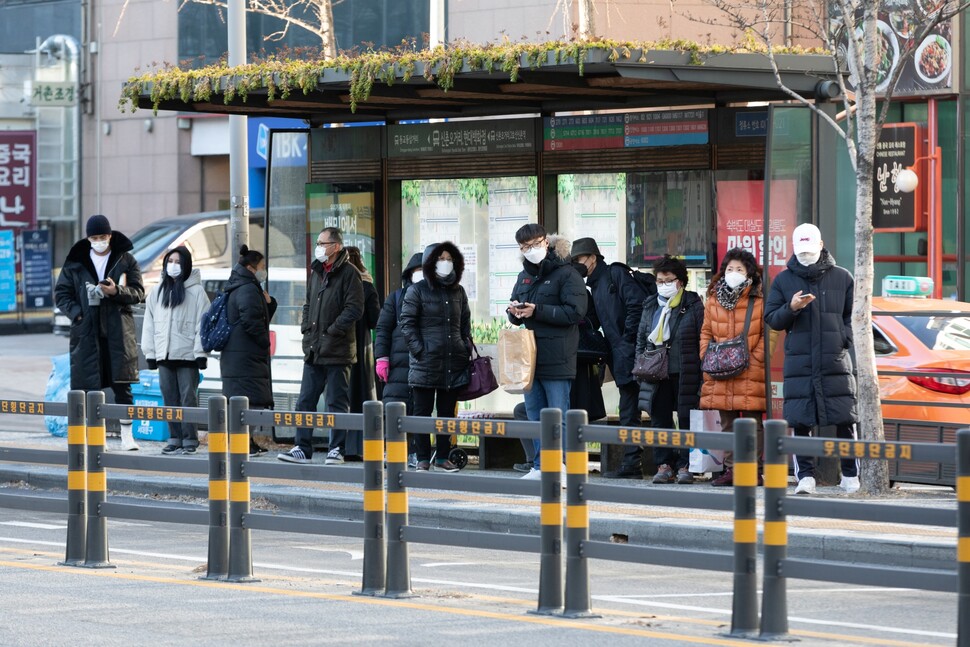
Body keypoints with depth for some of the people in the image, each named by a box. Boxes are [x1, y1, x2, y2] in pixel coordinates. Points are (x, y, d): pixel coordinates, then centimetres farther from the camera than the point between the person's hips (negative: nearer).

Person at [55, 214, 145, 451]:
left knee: (122, 386, -1)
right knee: (89, 386, 0)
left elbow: (139, 293, 4)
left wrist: (117, 291, -14)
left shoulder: (126, 260, 7)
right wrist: (76, 313, -8)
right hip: (87, 332, 1)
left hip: (118, 333, -1)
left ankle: (127, 436, 5)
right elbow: (61, 293, 9)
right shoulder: (75, 262, 8)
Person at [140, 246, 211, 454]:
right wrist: (150, 352, 8)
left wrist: (201, 353, -11)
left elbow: (202, 324, -4)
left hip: (187, 355, -5)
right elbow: (149, 325, 14)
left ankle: (190, 440, -2)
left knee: (188, 398, -5)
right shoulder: (157, 293, 14)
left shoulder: (196, 292, 0)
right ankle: (175, 438, 10)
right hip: (164, 355, 5)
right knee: (170, 398, 5)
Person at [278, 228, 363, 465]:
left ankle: (337, 449, 6)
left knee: (337, 402, -1)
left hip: (337, 351, -7)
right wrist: (307, 328, 10)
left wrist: (332, 332, -16)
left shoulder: (348, 273, -8)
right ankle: (302, 448, 9)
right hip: (313, 350, 7)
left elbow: (354, 309, -15)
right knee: (305, 401, 5)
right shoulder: (317, 271, 16)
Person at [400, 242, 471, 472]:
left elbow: (465, 323, 20)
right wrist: (419, 349, -11)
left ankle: (443, 457, 14)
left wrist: (466, 349, 8)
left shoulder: (458, 291, 14)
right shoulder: (417, 291, 0)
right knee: (423, 411, -1)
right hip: (426, 363, -4)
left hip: (454, 363, 4)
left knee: (447, 412, 7)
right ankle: (423, 459, 4)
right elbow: (407, 322, -3)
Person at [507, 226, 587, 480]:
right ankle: (540, 467, 17)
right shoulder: (524, 276, 17)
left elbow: (575, 312, -16)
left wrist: (537, 311, -18)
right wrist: (514, 312, -2)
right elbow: (517, 316, 24)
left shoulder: (566, 274, -7)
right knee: (535, 416, 11)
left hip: (557, 360, -7)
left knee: (559, 418, -5)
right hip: (529, 356, 8)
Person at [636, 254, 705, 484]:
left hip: (685, 374, -4)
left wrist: (701, 372, -8)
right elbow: (641, 338, 20)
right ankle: (664, 465, 10)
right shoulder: (651, 306, 14)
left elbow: (703, 338, -2)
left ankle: (685, 466, 4)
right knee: (660, 420, 4)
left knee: (687, 420, -1)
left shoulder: (693, 305, -1)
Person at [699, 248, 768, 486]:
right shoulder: (713, 301, 11)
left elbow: (767, 334, -1)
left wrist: (754, 357, -9)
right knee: (727, 425, 10)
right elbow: (706, 333, 15)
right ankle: (731, 469, 15)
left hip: (750, 375, -4)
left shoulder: (759, 301, -1)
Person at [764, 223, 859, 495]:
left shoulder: (841, 278, 9)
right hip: (799, 363, 1)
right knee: (800, 421, -4)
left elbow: (854, 316, 12)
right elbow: (771, 318, 8)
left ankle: (850, 476, 8)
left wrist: (844, 340, -4)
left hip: (836, 361, -1)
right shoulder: (784, 280, 10)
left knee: (845, 421, -1)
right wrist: (791, 308, -11)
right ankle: (805, 476, 1)